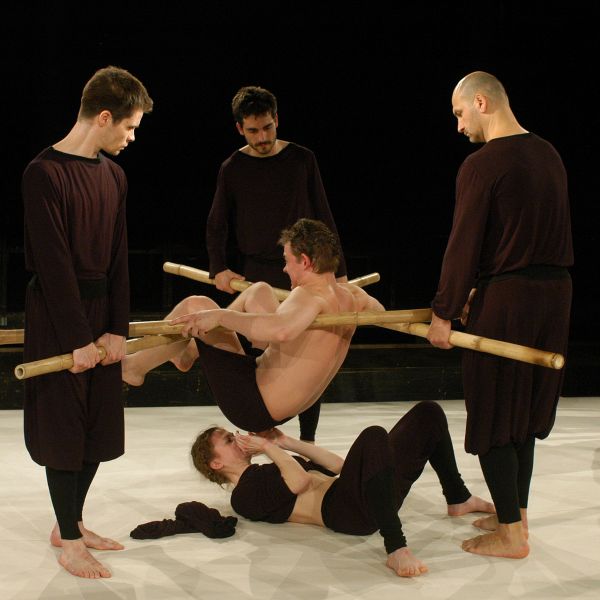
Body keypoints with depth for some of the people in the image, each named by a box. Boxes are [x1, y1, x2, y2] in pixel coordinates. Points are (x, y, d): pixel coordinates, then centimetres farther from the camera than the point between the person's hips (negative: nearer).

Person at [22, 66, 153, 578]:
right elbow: (53, 263, -17)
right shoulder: (45, 173, -15)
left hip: (101, 310, 7)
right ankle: (68, 539, 13)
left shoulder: (113, 175, 8)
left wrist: (117, 328, -1)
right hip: (56, 315, -7)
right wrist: (77, 338, -17)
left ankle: (71, 522, 26)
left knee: (99, 425, 11)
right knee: (62, 425, 1)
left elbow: (118, 258, 7)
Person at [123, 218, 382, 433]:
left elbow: (281, 330, -48)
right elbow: (378, 311, 22)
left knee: (196, 305, -9)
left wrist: (220, 316, -38)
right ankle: (188, 351, 31)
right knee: (260, 290, 21)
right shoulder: (351, 295, -2)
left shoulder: (311, 296, -26)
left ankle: (136, 365, 11)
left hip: (253, 407, -9)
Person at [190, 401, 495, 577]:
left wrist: (286, 442, 20)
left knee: (428, 413, 10)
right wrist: (268, 447, -1)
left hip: (371, 493, 10)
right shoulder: (243, 495, 1)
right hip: (344, 509, -10)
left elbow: (337, 465, 25)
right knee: (373, 436, -40)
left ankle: (458, 499, 20)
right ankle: (396, 550, -44)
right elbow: (300, 481, -16)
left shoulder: (267, 473, 28)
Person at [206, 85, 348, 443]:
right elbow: (217, 225, 11)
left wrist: (339, 270, 5)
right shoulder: (233, 169, 2)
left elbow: (323, 218, 6)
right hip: (258, 275, 0)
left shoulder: (302, 159, 2)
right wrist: (219, 268, -4)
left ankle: (307, 441, 10)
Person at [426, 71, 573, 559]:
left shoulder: (483, 164, -14)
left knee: (492, 414, 2)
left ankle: (511, 533, 6)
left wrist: (444, 312, -8)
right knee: (524, 408, 18)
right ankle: (516, 512, 29)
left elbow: (463, 245, -16)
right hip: (555, 291, 8)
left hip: (506, 298, -8)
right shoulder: (548, 155, 10)